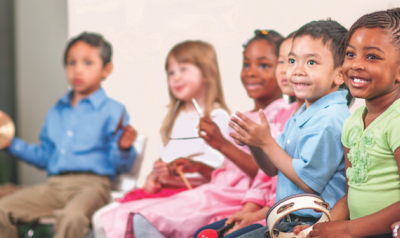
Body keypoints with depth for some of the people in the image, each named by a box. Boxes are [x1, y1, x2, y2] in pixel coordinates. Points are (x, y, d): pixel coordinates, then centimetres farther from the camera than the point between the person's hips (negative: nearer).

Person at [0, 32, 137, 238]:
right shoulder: (56, 113, 22)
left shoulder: (113, 111, 3)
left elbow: (120, 166, -3)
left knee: (72, 216, -39)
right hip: (54, 184, 6)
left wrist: (124, 148, -24)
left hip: (91, 183, -6)